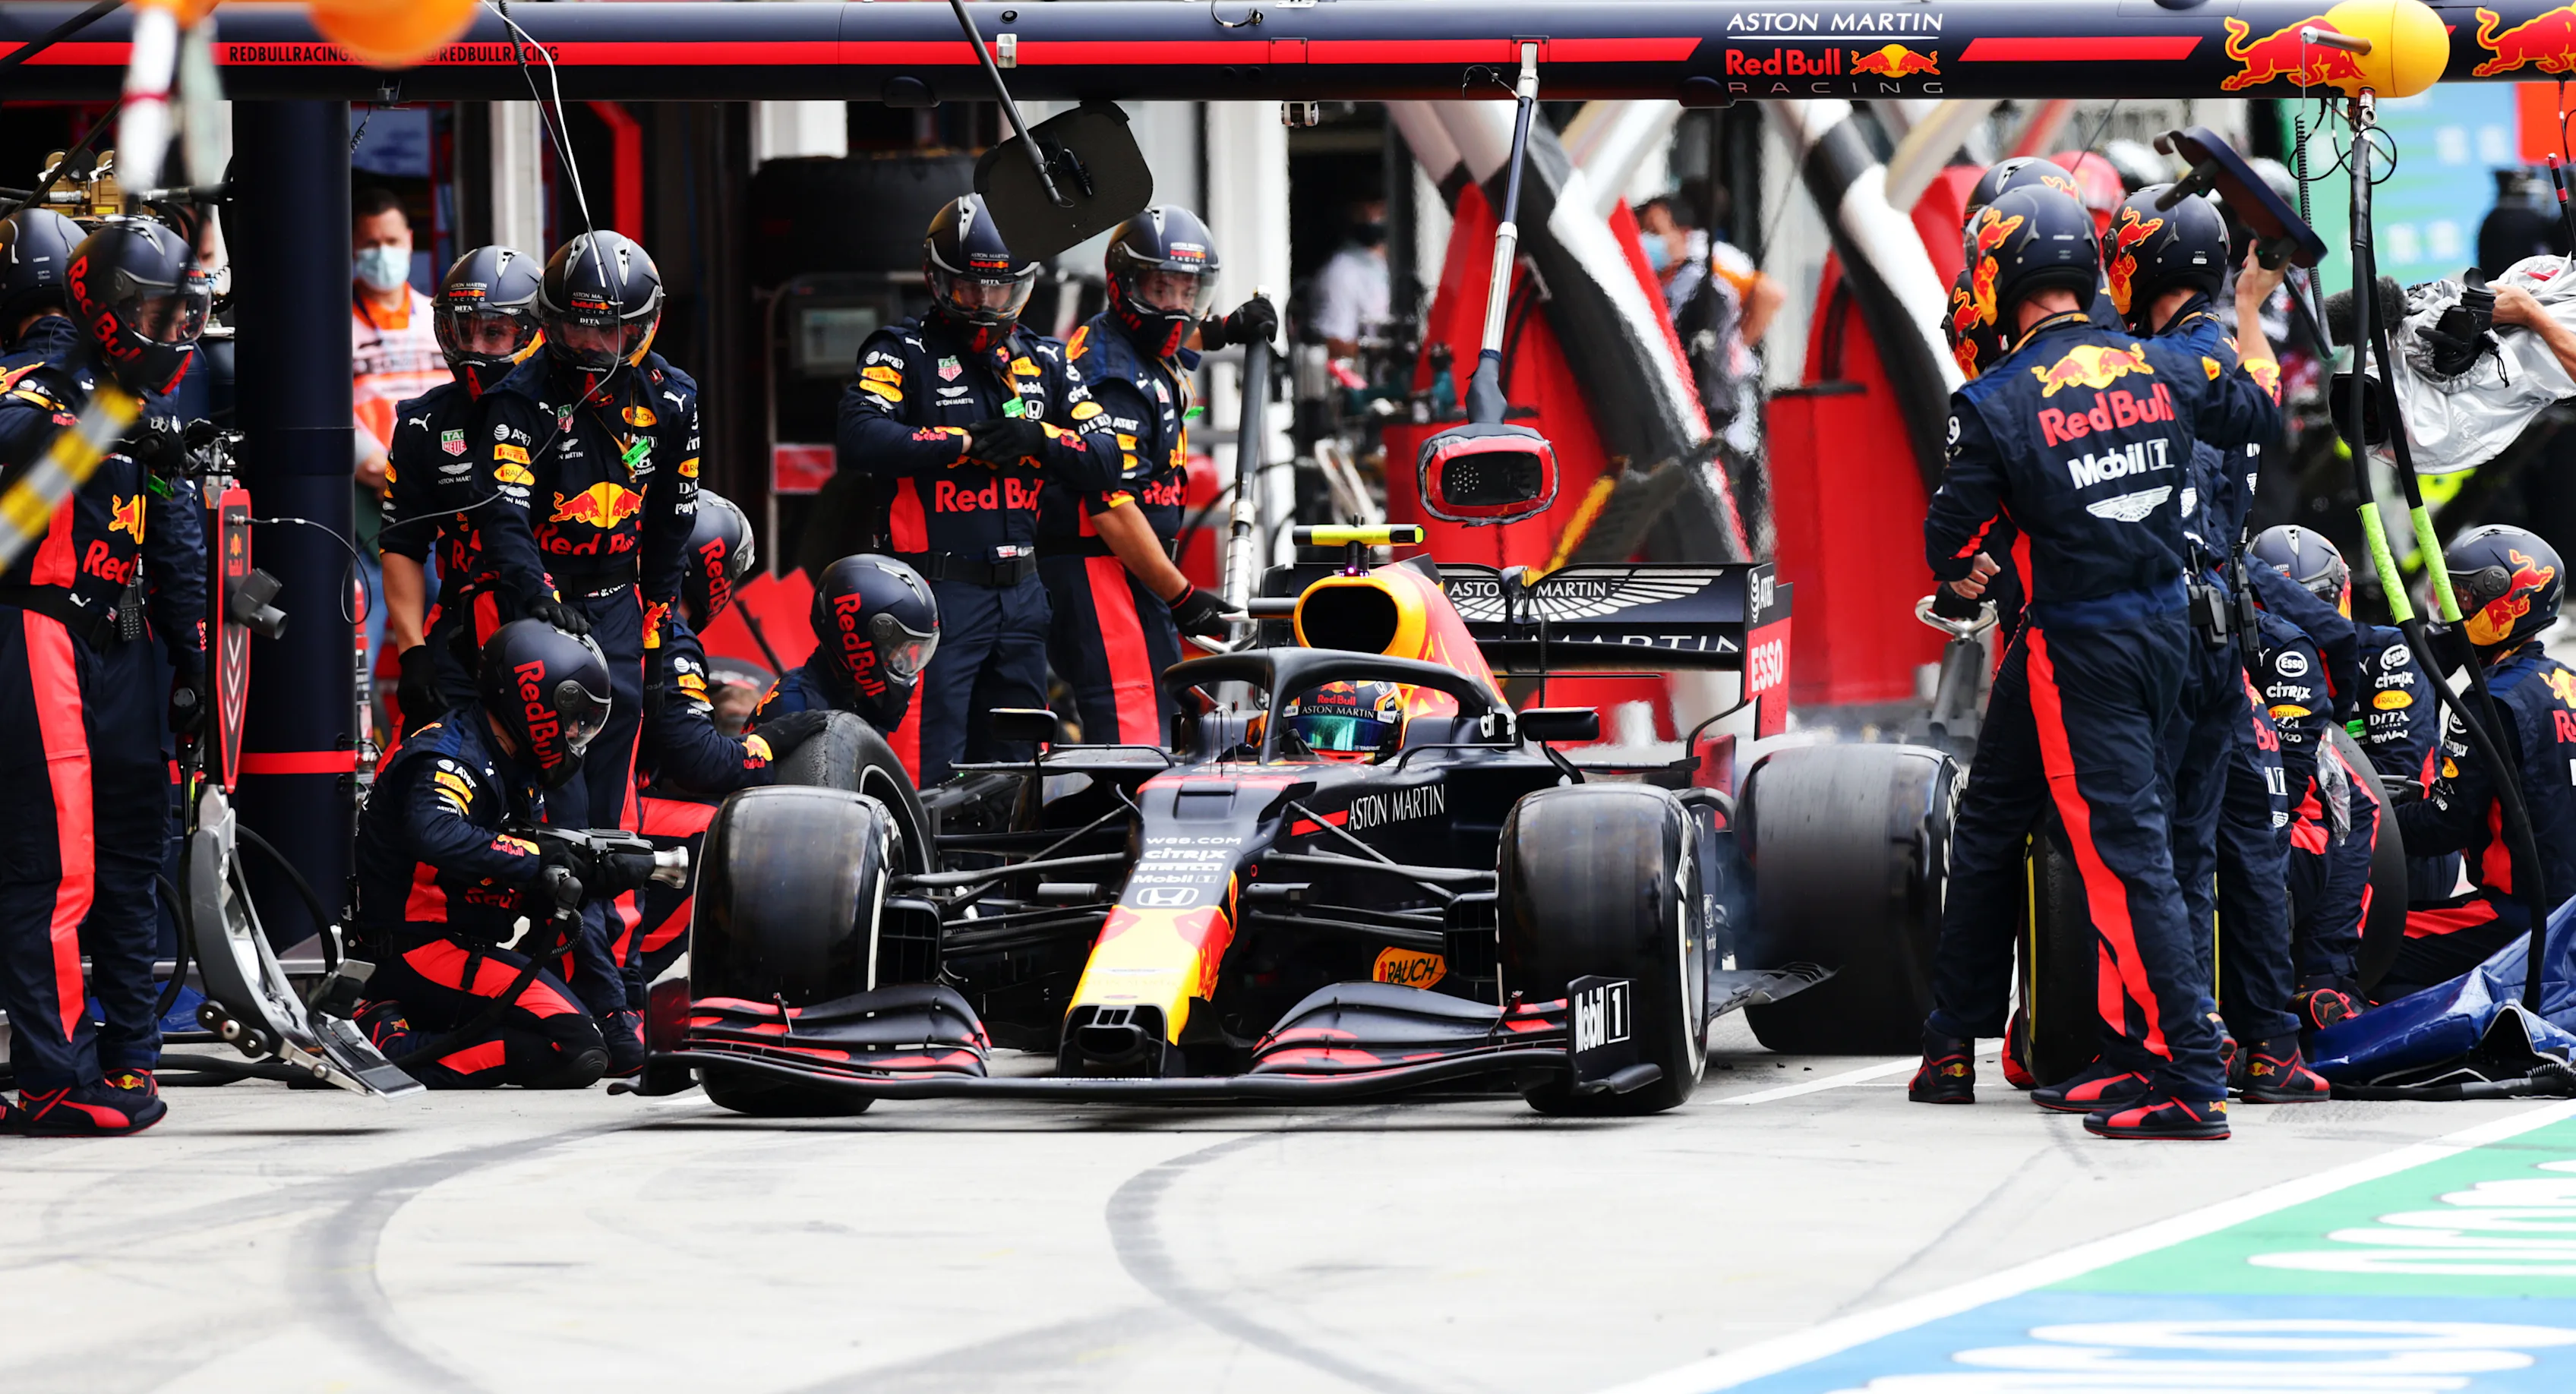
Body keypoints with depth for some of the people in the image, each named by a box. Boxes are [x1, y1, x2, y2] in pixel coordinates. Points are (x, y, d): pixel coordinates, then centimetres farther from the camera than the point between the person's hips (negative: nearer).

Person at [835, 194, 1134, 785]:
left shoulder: (1045, 363, 14)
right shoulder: (902, 353, -1)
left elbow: (1109, 464, 8)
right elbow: (860, 442, -19)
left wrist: (1037, 440, -10)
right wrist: (967, 442, -17)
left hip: (1020, 595, 6)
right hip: (936, 595, -6)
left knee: (1013, 767, 12)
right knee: (929, 775, -9)